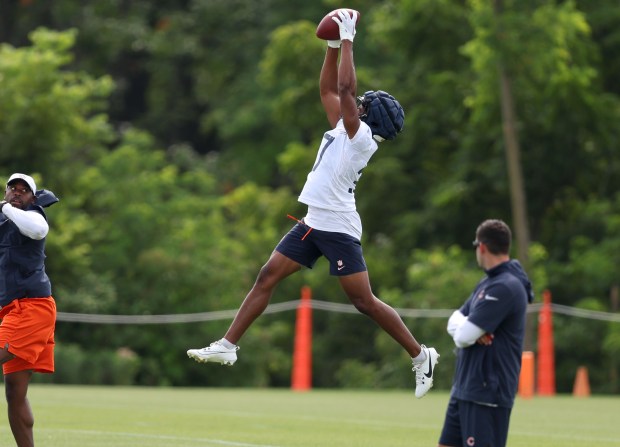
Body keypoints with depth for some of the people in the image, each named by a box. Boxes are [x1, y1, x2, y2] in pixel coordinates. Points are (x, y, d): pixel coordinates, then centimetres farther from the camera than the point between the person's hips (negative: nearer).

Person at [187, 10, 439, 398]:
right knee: (267, 278, 5)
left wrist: (348, 39, -14)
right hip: (314, 222, 9)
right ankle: (228, 346, 7)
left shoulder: (361, 136, -11)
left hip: (338, 228, -9)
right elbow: (329, 90, 22)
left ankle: (421, 355, 2)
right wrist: (334, 45, 15)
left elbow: (345, 88, -20)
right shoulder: (345, 129, 13)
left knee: (364, 301, -8)